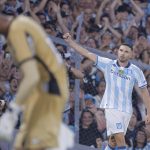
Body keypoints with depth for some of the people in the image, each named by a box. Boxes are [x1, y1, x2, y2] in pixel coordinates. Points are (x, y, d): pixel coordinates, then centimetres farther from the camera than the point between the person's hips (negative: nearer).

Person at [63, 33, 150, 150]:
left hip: (126, 110, 2)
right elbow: (87, 54, 0)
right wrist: (70, 41, -6)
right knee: (120, 139, -16)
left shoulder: (136, 71, 1)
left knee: (113, 140, 6)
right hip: (111, 108, -2)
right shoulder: (108, 64, 1)